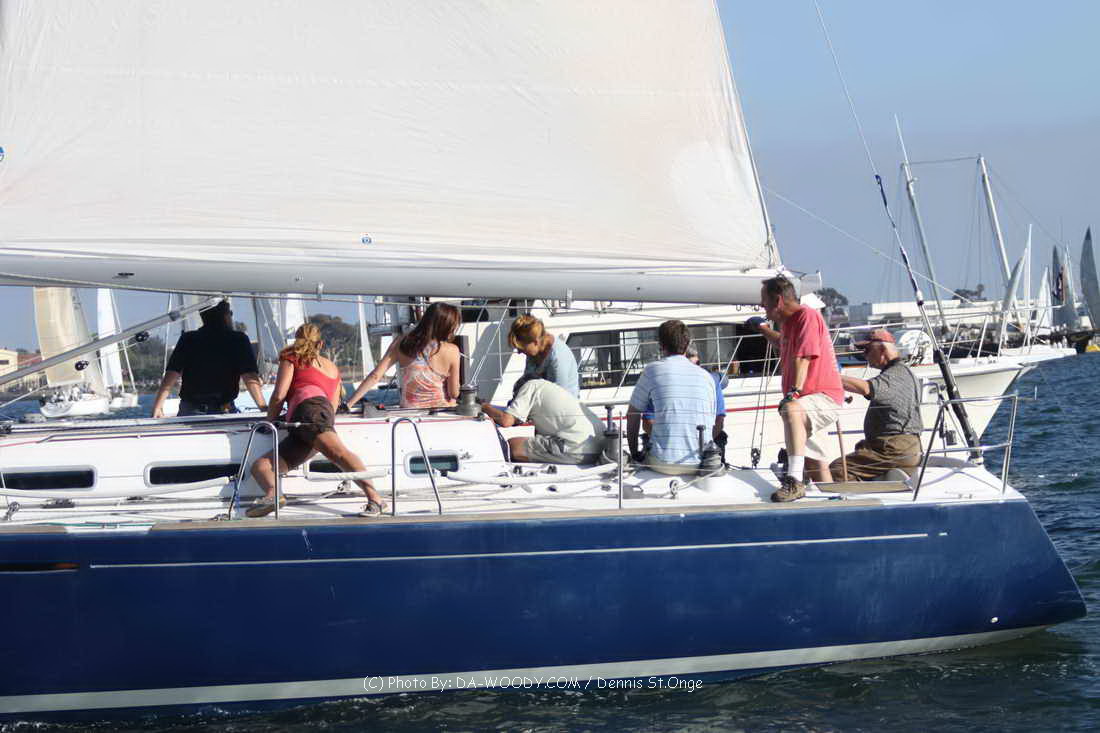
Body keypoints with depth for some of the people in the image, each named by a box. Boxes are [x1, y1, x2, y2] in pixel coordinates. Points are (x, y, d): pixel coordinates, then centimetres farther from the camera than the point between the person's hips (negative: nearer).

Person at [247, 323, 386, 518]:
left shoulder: (291, 358, 23)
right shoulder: (333, 368, 38)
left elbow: (279, 394, 11)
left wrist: (269, 422, 24)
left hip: (309, 408, -6)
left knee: (337, 451, -31)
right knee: (260, 465, -2)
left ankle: (374, 497, -56)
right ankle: (272, 495, -37)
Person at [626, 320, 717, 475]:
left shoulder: (652, 370, 3)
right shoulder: (706, 377, 12)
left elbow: (632, 415, 11)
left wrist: (634, 453, 22)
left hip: (664, 463, -3)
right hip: (700, 464, 3)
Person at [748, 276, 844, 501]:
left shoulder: (807, 316, -14)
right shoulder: (787, 321, 14)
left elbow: (803, 357, -27)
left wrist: (794, 391, -36)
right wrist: (763, 329, 31)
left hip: (824, 396, -11)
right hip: (807, 402, 11)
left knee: (791, 410, -40)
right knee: (815, 464, 17)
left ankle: (795, 481, -50)